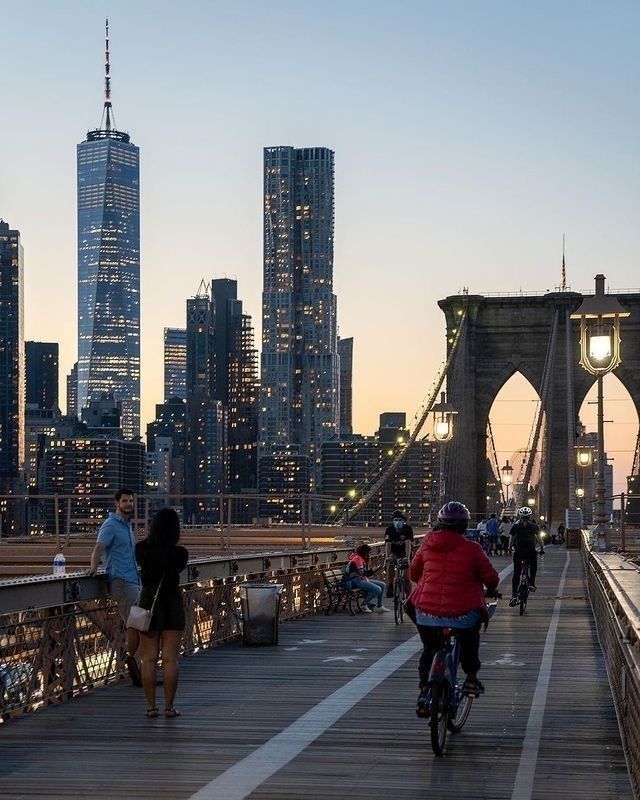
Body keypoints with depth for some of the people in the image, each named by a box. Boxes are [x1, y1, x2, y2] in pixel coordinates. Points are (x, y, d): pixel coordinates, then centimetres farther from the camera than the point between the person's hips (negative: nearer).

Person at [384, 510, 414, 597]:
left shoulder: (408, 529, -19)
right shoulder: (390, 530, -16)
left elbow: (408, 544, -31)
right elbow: (388, 544, -27)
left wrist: (407, 557, -45)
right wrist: (387, 557, -44)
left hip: (404, 552, 0)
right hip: (393, 552, 0)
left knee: (407, 577, -8)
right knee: (390, 564, -33)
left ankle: (409, 596, 6)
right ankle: (390, 586, -19)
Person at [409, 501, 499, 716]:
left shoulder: (428, 543, 5)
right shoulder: (471, 549, -5)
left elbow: (413, 573, 17)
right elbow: (491, 579, 3)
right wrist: (490, 590, 27)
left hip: (426, 613, 2)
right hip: (461, 614, -2)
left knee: (429, 649, 26)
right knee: (469, 641, 31)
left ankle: (424, 693, 19)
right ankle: (471, 678, 29)